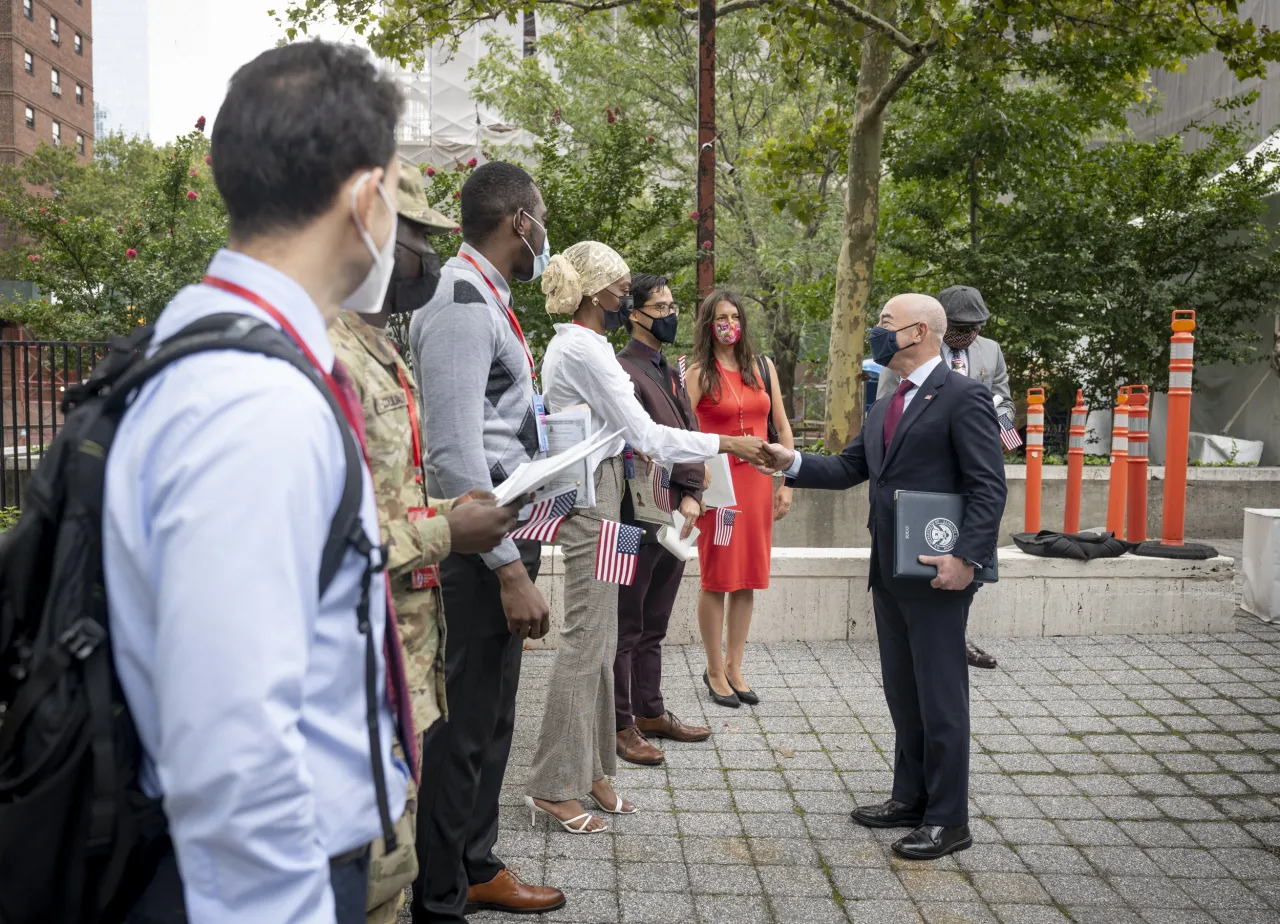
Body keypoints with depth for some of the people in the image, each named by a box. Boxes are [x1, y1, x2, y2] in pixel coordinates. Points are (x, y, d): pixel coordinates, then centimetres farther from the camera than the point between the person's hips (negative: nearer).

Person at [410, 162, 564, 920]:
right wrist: (510, 568, -23)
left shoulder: (487, 300, 15)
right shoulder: (463, 304, -17)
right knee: (463, 722, -1)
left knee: (491, 715, 20)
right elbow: (456, 452, -23)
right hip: (479, 543, -10)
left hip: (505, 530, 10)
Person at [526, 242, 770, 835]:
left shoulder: (572, 344, 16)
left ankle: (589, 769, 21)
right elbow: (644, 434, -17)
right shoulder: (585, 349, -16)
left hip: (590, 492, 10)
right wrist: (727, 444, -13)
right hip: (591, 498, -10)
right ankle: (554, 785, 3)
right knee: (587, 637, -5)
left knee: (599, 637, 13)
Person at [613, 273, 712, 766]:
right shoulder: (622, 370, -11)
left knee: (654, 625, 17)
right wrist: (662, 509, -15)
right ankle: (620, 723, 8)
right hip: (640, 517, -9)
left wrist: (691, 496, -4)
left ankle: (650, 711, 27)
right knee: (627, 626, 0)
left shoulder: (671, 373, 18)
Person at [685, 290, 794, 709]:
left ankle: (734, 667, 19)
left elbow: (782, 427, 12)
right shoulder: (699, 373, -2)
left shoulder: (763, 367, 10)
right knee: (717, 579, 1)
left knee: (748, 580, 8)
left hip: (757, 481, 4)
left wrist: (787, 482, 6)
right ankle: (715, 671, 13)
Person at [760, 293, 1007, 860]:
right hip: (890, 574, 9)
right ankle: (911, 799, 30)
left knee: (940, 696, 0)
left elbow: (989, 485, -16)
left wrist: (968, 557, -24)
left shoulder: (961, 398, -11)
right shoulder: (884, 408, 16)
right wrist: (792, 463, 1)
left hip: (937, 575, -9)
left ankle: (948, 819, 11)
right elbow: (848, 469, 16)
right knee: (902, 692, 17)